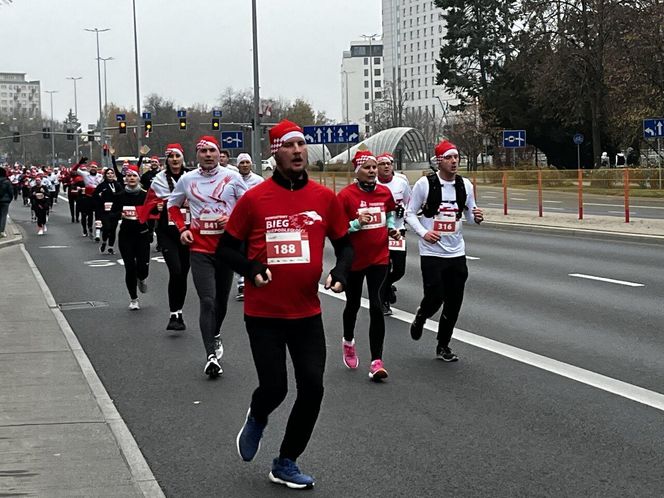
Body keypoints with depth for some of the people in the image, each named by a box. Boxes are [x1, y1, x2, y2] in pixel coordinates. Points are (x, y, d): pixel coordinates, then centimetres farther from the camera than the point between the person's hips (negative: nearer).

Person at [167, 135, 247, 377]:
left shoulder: (232, 177, -1)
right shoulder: (187, 180, 2)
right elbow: (173, 205, 17)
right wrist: (182, 229, 3)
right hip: (200, 249, -1)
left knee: (222, 299, 14)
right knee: (207, 301, -12)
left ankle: (215, 335, 41)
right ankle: (211, 355, -13)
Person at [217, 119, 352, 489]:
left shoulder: (325, 198, 1)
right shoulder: (254, 199, -7)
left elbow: (345, 244, 12)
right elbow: (226, 248, 1)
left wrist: (341, 272, -7)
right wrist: (251, 270, -17)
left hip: (307, 313, 3)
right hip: (264, 313, -3)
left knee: (313, 389, 1)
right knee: (274, 387, -2)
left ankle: (286, 464, 20)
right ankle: (256, 421, 36)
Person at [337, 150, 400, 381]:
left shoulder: (385, 192, 1)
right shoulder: (345, 195, -13)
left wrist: (392, 229, 2)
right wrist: (357, 223, -27)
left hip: (379, 258, 2)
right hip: (354, 260, -2)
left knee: (376, 307, -8)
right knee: (353, 304, 17)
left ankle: (376, 362, -6)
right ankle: (348, 341, 46)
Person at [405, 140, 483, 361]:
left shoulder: (465, 185, 4)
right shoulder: (425, 184, -8)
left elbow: (470, 216, 14)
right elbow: (410, 213, -1)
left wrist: (477, 218, -10)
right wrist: (423, 232, -17)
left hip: (457, 252, 4)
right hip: (431, 252, -4)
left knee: (454, 303, 5)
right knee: (435, 297, -8)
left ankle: (443, 346, 20)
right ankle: (419, 319, 27)